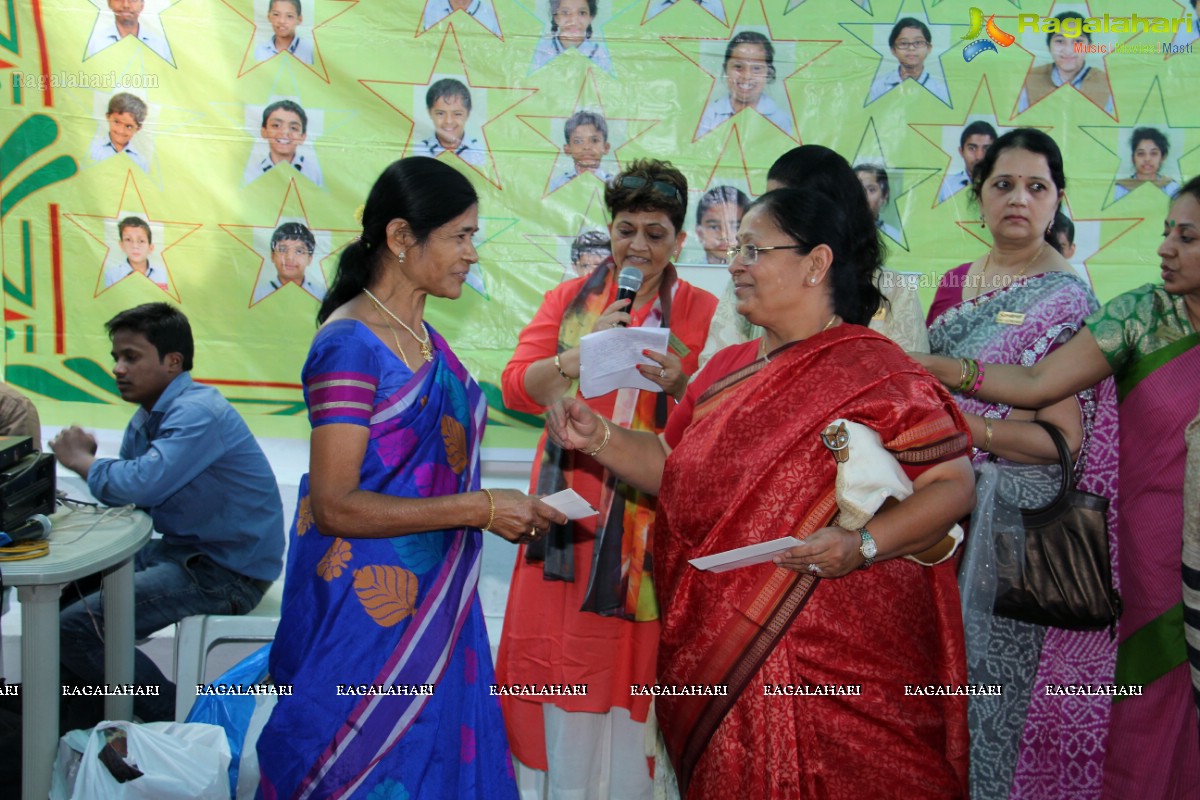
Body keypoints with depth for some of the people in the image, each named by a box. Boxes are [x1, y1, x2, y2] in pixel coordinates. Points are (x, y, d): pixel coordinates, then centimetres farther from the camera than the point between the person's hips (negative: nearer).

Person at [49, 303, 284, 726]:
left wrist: (82, 461, -13)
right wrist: (87, 460, -9)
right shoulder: (146, 417, 11)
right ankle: (86, 728, 26)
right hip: (182, 551, 11)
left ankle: (175, 718, 1)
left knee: (76, 626, -16)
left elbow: (143, 484, -32)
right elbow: (126, 493, 11)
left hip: (228, 572, -11)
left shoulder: (198, 413, -20)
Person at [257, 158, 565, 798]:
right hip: (369, 607, -8)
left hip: (429, 601, 8)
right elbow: (333, 505, -22)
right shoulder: (350, 345, -17)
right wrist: (480, 510, -21)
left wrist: (505, 510, 5)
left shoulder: (423, 336, 9)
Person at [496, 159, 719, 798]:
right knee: (557, 654, 6)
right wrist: (583, 354, -17)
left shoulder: (701, 312, 2)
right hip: (569, 502, 2)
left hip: (651, 512, -2)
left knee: (632, 654, 3)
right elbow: (515, 386, -2)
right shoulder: (568, 299, 9)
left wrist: (678, 384, -24)